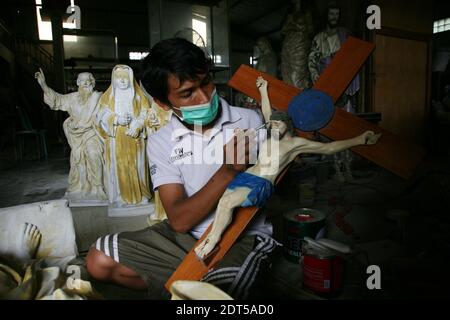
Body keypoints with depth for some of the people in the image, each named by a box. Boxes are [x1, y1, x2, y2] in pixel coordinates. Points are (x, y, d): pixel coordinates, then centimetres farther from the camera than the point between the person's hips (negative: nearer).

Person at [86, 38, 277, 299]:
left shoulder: (250, 121, -6)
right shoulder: (161, 142, -3)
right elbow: (180, 220, -13)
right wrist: (228, 171, -26)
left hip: (245, 239, -3)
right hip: (187, 236, 4)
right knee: (100, 261, -4)